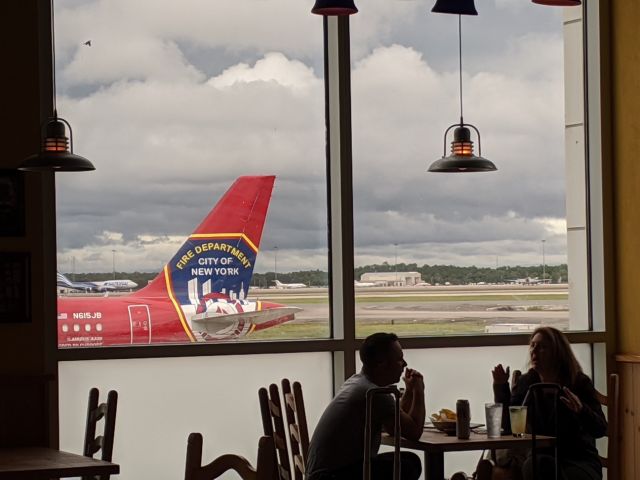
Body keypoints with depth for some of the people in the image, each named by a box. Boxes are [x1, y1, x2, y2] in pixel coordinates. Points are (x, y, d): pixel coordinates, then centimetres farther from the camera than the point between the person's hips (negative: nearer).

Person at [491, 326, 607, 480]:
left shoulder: (579, 383, -1)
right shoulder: (526, 383, 9)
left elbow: (601, 430, -8)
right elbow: (508, 426, 5)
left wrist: (581, 410, -29)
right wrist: (501, 388, -4)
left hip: (580, 460, -2)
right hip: (540, 455, 2)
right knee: (535, 464, -35)